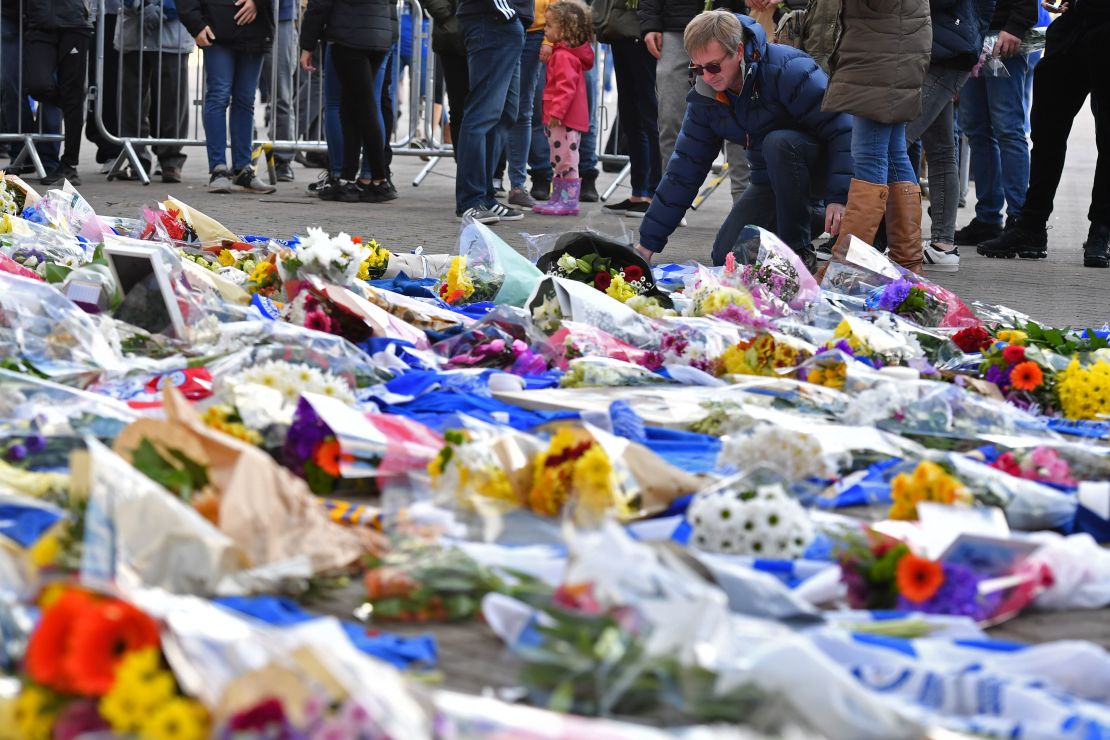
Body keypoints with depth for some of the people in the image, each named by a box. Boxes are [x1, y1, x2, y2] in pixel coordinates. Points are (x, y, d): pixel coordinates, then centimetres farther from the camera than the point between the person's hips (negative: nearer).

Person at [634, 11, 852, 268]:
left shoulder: (789, 70, -27)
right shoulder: (705, 96, -6)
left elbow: (841, 128, -26)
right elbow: (684, 169, 0)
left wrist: (839, 198, -35)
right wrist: (649, 242, -2)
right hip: (771, 179, 6)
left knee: (778, 142, -35)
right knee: (725, 256, -8)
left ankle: (799, 250, -20)